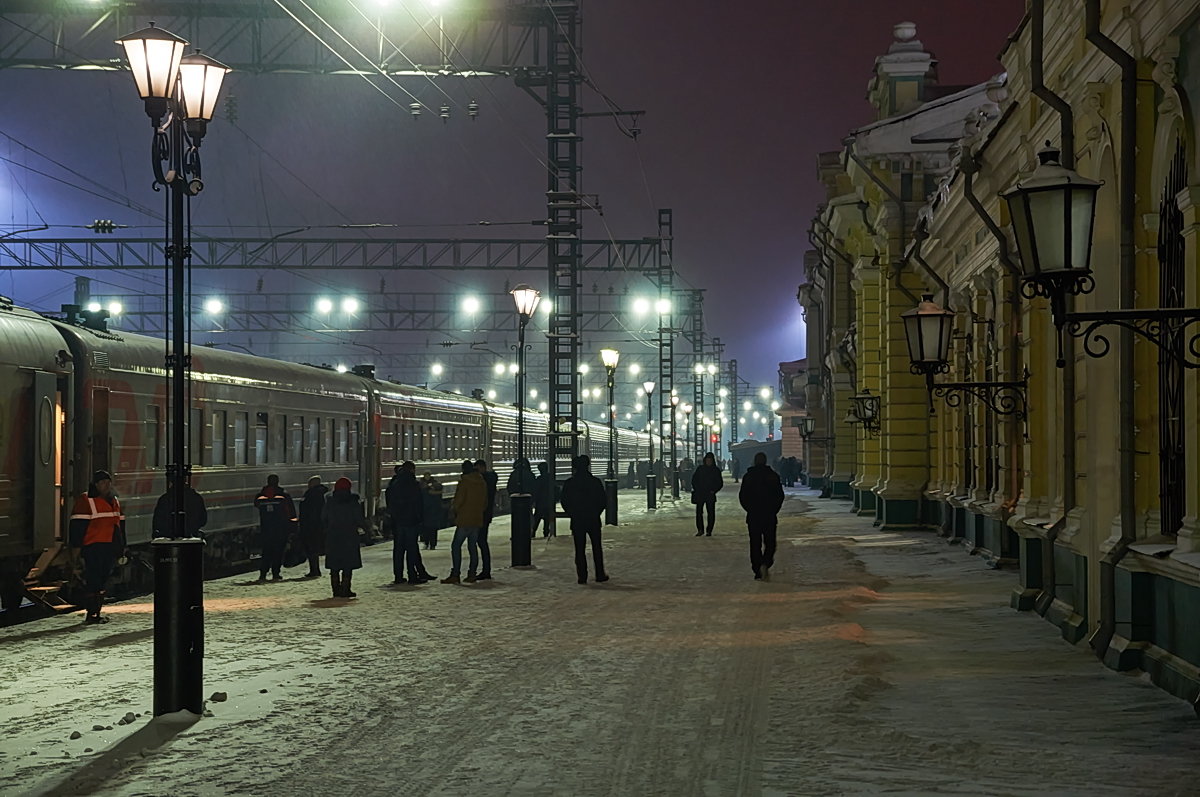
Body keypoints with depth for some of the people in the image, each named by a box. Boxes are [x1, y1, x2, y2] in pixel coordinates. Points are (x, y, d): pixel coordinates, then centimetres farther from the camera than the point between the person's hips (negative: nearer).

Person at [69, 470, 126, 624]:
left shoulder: (114, 501, 17)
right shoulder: (85, 500, -7)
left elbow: (120, 524, 24)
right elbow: (76, 525, -11)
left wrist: (121, 546, 22)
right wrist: (76, 546, -15)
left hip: (110, 548, 8)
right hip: (93, 548, -8)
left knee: (102, 581, 11)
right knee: (92, 581, -9)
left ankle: (96, 612, 18)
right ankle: (91, 613, -6)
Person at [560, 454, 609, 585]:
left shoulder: (569, 483, -4)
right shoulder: (596, 482, -6)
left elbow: (564, 502, -1)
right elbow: (604, 500, -2)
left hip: (577, 520, 0)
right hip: (593, 520, 0)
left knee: (580, 549, 4)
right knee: (596, 547, 11)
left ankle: (582, 576, 0)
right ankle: (600, 575, 12)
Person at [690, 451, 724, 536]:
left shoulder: (716, 471, 4)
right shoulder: (700, 469, 7)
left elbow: (720, 483, 6)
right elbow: (694, 480, 10)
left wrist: (714, 491, -7)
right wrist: (696, 489, -2)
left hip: (710, 495, -1)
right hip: (700, 494, 1)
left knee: (711, 513, -1)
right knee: (699, 512, -5)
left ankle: (709, 531, 5)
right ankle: (700, 530, 3)